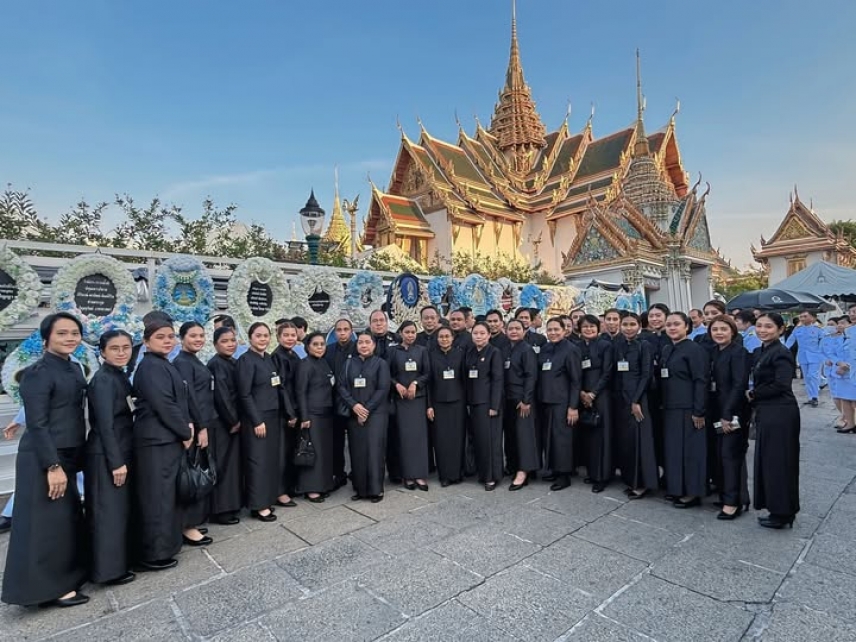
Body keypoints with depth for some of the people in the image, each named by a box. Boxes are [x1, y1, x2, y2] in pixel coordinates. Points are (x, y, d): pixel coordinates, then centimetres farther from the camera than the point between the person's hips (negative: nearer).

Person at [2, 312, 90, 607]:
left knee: (67, 519, 17)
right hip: (43, 459, -8)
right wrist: (52, 466, -21)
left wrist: (75, 458, 14)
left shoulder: (74, 369, 9)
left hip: (66, 455, 8)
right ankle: (47, 587, 17)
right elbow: (37, 424, -19)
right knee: (47, 522, 3)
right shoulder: (38, 373, -15)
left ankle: (63, 577, 32)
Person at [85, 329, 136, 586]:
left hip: (121, 452, 9)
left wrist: (122, 458, 15)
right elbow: (105, 425, -20)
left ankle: (120, 560, 30)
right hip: (106, 456, -9)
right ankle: (109, 569, 13)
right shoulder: (103, 380, -17)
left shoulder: (121, 376, 9)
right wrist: (116, 462, -20)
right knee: (109, 512, 1)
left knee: (122, 508, 17)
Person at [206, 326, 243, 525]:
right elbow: (221, 395, -20)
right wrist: (233, 421, -15)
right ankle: (221, 510, 10)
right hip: (221, 423, -9)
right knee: (222, 465, -1)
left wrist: (237, 419, 8)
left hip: (233, 421, 9)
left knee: (232, 463, 15)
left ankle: (231, 504, 26)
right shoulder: (215, 364, -15)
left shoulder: (233, 363, 10)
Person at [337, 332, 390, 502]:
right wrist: (354, 405, -12)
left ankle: (375, 490, 8)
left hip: (375, 413, -3)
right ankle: (360, 489, 18)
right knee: (357, 451, 5)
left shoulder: (381, 363, 1)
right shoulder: (349, 364, 10)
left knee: (374, 450, -4)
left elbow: (383, 389, -7)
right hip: (354, 414, 3)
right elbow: (341, 386, 3)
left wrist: (367, 409, -12)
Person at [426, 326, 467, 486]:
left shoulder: (459, 354, 4)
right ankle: (444, 475, 14)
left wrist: (466, 401, 1)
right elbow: (428, 381, 1)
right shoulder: (431, 355, 2)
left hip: (457, 401, 1)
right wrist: (429, 405, -4)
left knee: (457, 438, 3)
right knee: (441, 440, 2)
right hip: (438, 402, 0)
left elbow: (464, 379, 5)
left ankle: (457, 473, 17)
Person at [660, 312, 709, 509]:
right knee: (672, 448, 13)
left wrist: (698, 411, -17)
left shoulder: (694, 349, -11)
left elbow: (701, 382, -15)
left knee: (689, 448, 1)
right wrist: (662, 405, 13)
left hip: (688, 409, -8)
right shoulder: (666, 350, 12)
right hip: (670, 408, 8)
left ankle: (692, 492, 13)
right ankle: (677, 488, 25)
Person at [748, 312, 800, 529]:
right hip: (767, 413, 9)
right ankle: (778, 510, 26)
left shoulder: (781, 353, -14)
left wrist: (752, 394, -10)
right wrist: (755, 398, 2)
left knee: (778, 462, 1)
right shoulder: (763, 352, 13)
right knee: (768, 461, 14)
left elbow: (781, 385, -21)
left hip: (780, 414, -9)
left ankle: (782, 514, 14)